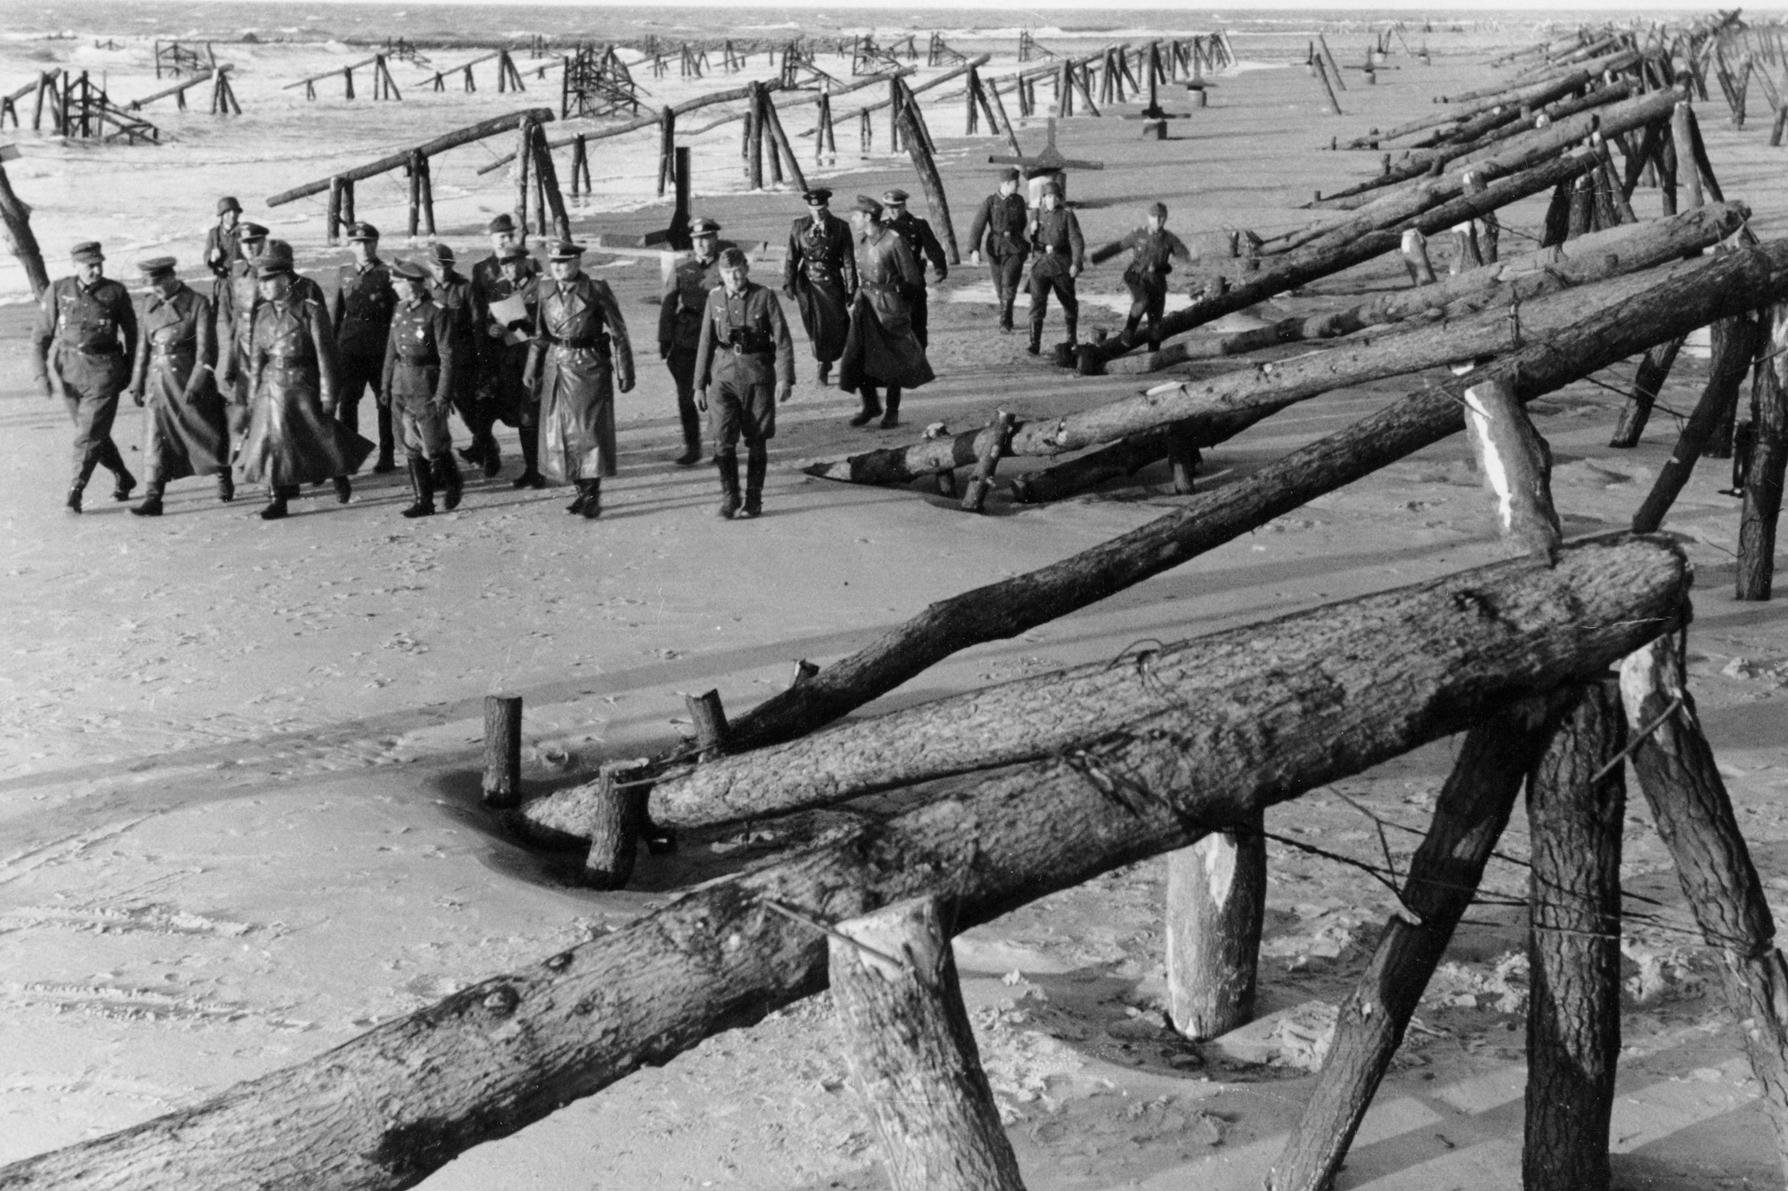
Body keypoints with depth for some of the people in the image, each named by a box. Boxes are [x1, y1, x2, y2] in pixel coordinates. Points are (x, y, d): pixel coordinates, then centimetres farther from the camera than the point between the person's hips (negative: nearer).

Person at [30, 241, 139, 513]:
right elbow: (41, 335, 2)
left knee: (90, 433, -9)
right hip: (68, 370, 3)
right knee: (93, 431, 13)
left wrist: (129, 370, 13)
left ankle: (75, 491, -4)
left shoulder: (116, 292, -3)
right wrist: (41, 373, -5)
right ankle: (123, 479, 31)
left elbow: (131, 332, 10)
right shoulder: (58, 291, -1)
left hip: (104, 370, -3)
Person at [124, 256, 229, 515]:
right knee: (155, 440, -4)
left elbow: (206, 348, -11)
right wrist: (137, 383, 12)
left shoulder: (197, 303, -7)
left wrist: (196, 384, -18)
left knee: (207, 433, 9)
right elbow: (143, 346, 14)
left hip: (189, 378, -4)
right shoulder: (149, 304, 8)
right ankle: (152, 499, -7)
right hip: (158, 380, 4)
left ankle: (224, 480, 33)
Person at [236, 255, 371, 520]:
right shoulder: (262, 313, 7)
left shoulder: (310, 310, -8)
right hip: (271, 387, 4)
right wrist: (253, 393, 8)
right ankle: (277, 500, 6)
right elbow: (256, 356, 10)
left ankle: (339, 476, 33)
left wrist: (328, 396, -11)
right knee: (271, 440, 0)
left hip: (303, 386, -4)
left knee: (320, 436, 4)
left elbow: (324, 354, -9)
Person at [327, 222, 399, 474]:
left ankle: (387, 456, 18)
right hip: (350, 346, 3)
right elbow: (334, 314, 13)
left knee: (385, 402, 7)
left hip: (381, 347, -3)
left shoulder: (387, 275, -4)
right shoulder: (344, 274, 8)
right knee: (346, 399, -5)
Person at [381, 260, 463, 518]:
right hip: (401, 386, 7)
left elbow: (447, 357, -14)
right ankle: (423, 501, 14)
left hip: (427, 386, -6)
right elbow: (391, 349, 15)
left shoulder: (437, 312, -14)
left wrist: (443, 395, -17)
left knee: (434, 448, -2)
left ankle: (453, 483, 26)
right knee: (412, 447, 7)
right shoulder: (400, 309, 7)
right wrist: (385, 384, 12)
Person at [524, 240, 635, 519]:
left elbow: (618, 333, -6)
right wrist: (532, 370, 14)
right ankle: (582, 492, 20)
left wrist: (624, 373, -8)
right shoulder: (546, 291, 6)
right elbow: (540, 335, 15)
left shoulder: (597, 291, -9)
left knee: (589, 430, -5)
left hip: (589, 367, -5)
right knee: (558, 431, 7)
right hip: (557, 366, 6)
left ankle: (593, 496, 4)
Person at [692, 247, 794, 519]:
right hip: (724, 377, 2)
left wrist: (785, 379, -10)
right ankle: (729, 498, 5)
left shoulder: (764, 297, -3)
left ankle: (753, 500, 16)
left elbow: (783, 340, -3)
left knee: (756, 443, 5)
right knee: (723, 442, -7)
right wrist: (699, 384, 10)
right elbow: (705, 343, 11)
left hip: (758, 377, -2)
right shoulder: (715, 298, 5)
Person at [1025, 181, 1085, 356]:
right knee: (1037, 302, -11)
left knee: (1069, 302, 13)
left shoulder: (1067, 215, -4)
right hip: (1041, 263, 2)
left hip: (1062, 264, -2)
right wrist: (1031, 231, -9)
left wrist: (1076, 263, -17)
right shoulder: (1037, 215, 7)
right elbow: (1027, 236, 16)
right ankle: (1035, 343, -12)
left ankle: (1072, 337, 34)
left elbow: (1076, 241, -8)